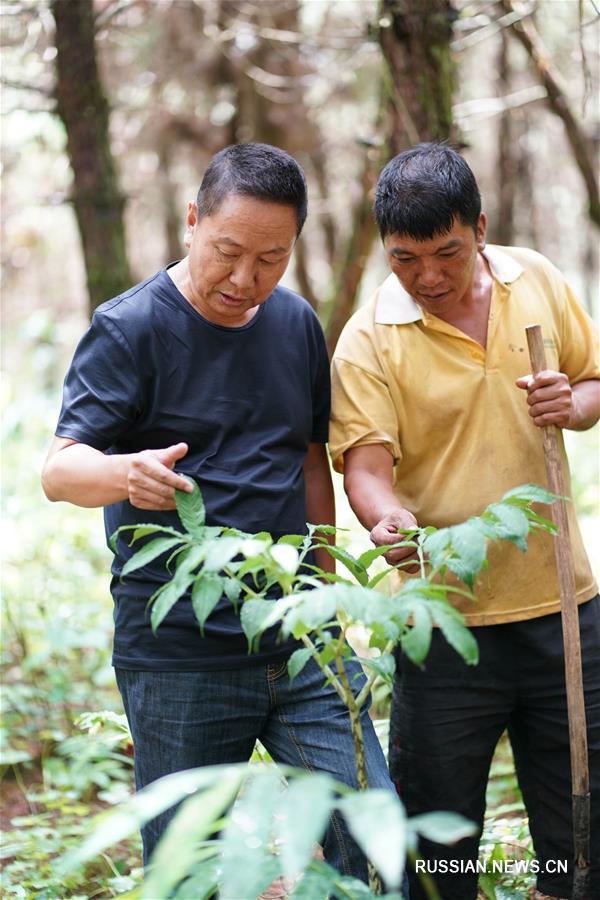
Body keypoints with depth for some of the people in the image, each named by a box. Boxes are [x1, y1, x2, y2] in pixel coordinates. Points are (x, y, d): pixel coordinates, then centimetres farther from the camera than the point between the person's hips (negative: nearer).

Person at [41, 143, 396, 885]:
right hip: (178, 652, -4)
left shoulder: (297, 324, 10)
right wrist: (126, 473, -37)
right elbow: (59, 468, -15)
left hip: (300, 642, 5)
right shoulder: (130, 329, -7)